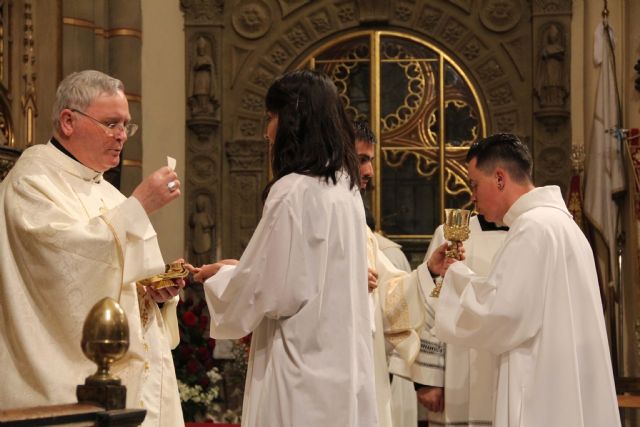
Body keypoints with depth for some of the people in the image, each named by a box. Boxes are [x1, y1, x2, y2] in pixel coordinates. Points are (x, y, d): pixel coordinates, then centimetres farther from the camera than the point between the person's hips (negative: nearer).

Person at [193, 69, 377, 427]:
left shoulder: (293, 192, -15)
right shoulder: (345, 187, 11)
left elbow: (267, 290, -14)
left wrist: (220, 277, 4)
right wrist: (238, 270, 19)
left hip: (303, 373, -8)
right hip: (342, 368, 8)